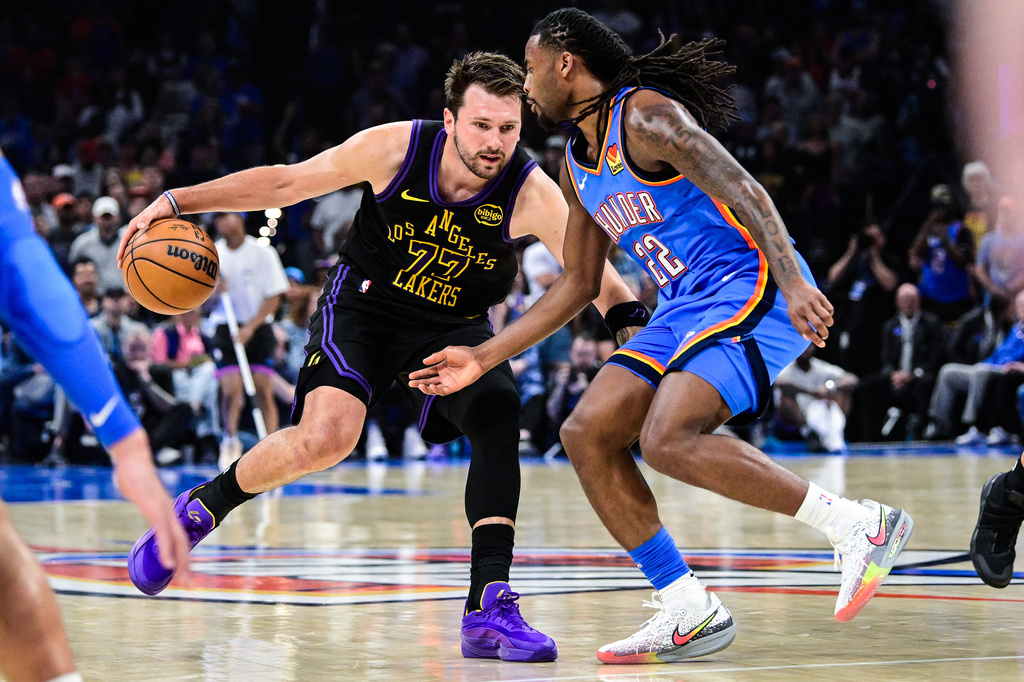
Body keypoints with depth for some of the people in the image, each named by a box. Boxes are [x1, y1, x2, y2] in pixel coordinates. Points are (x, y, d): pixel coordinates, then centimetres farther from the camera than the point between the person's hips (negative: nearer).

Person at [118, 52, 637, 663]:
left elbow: (599, 282, -23)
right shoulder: (396, 148, -20)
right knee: (328, 436, -26)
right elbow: (286, 182, -8)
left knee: (500, 414, -27)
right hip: (366, 305, -1)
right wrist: (179, 201, -10)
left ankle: (489, 603, -24)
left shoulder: (532, 193, -22)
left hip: (456, 326, 2)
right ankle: (200, 509, 0)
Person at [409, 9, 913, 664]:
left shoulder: (645, 117, -11)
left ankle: (861, 525, -21)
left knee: (667, 438, -27)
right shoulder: (577, 166, 18)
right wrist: (482, 358, 22)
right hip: (686, 309, 9)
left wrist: (794, 284, -34)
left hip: (752, 286, -9)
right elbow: (577, 284, 25)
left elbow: (746, 192, -20)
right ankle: (689, 613, 2)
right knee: (587, 433, 0)